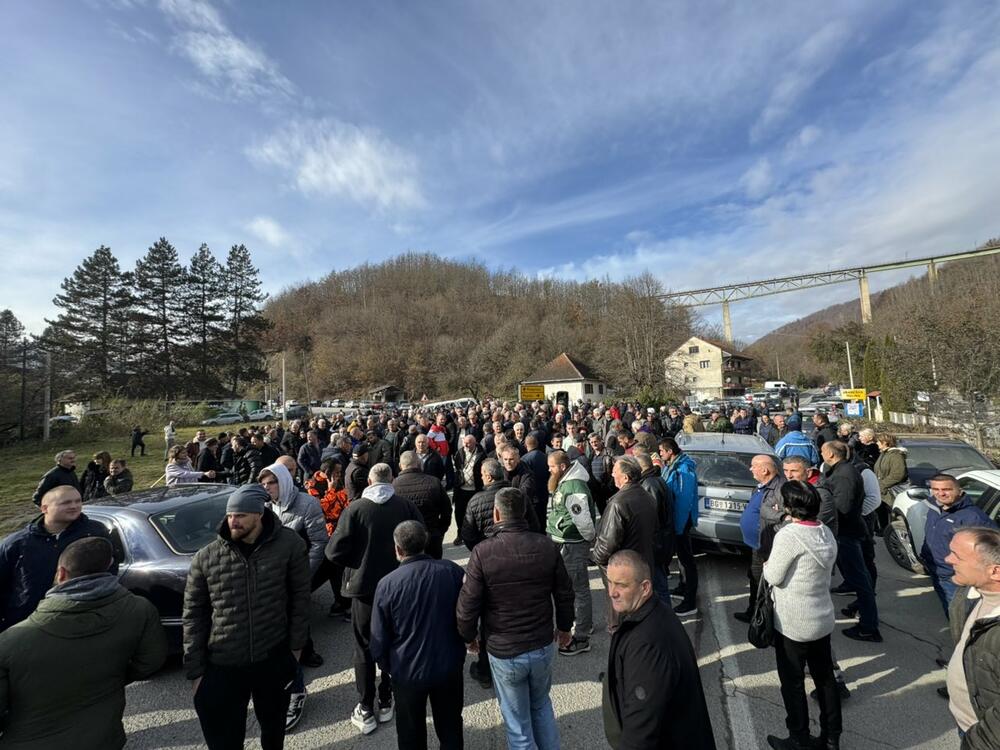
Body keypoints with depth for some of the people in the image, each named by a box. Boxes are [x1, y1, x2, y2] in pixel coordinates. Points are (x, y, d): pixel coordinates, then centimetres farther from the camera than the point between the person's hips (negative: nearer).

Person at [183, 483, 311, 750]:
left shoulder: (290, 545, -13)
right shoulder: (205, 558, -9)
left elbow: (300, 597, -5)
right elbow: (194, 615, -1)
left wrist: (295, 646, -3)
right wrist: (195, 672, -1)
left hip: (275, 660, 0)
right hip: (221, 668, 0)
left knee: (273, 727, 23)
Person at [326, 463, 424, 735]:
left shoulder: (355, 508, -15)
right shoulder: (406, 506, -11)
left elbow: (334, 552, -15)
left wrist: (357, 560, 5)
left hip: (365, 586, -1)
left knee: (364, 648, 16)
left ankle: (366, 711, 26)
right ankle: (386, 703, 33)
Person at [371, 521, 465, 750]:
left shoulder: (387, 585, -22)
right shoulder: (453, 571, -16)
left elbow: (379, 641, -12)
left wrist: (388, 667, 7)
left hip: (408, 672, -1)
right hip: (450, 666, 2)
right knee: (450, 728, 25)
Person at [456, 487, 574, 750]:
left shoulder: (483, 552, -22)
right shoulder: (547, 546, -12)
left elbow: (467, 606, -15)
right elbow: (565, 593, -1)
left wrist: (469, 637, 5)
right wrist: (565, 627, 17)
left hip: (503, 652, -3)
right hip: (543, 646, 3)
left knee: (517, 722, 19)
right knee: (541, 705, 29)